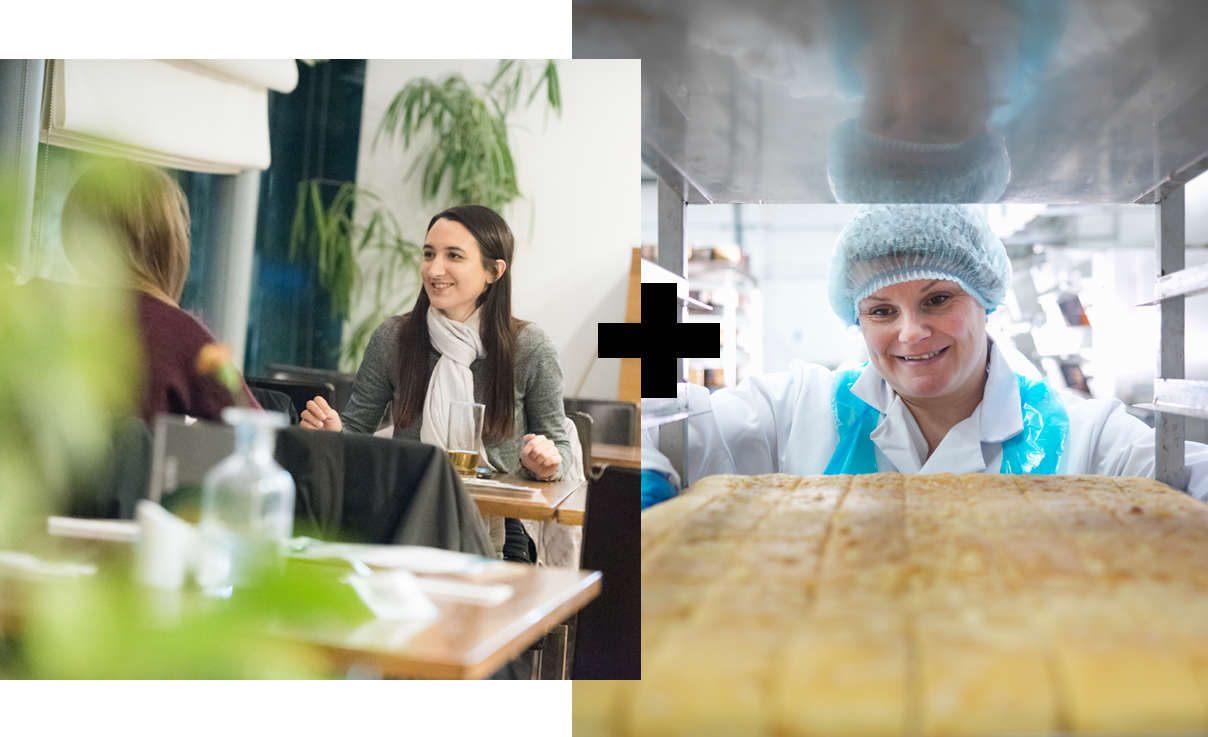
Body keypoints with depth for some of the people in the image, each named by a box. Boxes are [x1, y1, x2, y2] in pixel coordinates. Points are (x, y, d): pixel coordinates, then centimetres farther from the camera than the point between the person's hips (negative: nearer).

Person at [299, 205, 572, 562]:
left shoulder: (530, 348, -3)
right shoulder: (392, 338, 2)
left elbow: (557, 443, 7)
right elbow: (356, 427, 11)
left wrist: (545, 461, -16)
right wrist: (333, 431, -12)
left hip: (497, 535, -1)